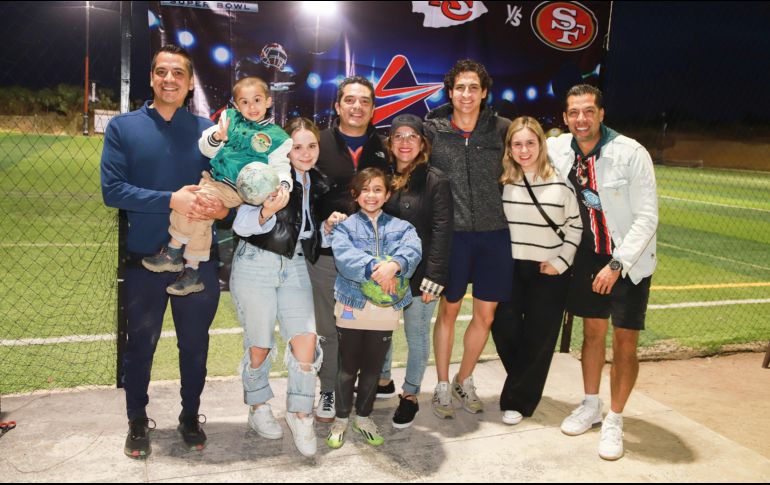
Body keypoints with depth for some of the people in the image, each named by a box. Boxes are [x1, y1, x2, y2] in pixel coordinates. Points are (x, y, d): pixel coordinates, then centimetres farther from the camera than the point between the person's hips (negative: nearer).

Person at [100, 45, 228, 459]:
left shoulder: (206, 129, 3)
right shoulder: (123, 127, -2)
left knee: (195, 342, 13)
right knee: (141, 343, 14)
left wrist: (221, 204, -20)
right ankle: (138, 421, 34)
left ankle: (190, 416, 34)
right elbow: (112, 189, -10)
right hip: (145, 258, -1)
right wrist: (171, 200, -21)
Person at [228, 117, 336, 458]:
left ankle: (300, 414, 14)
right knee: (260, 345, 6)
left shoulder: (318, 184, 11)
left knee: (306, 341, -5)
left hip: (295, 267, 5)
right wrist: (268, 211, -32)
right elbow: (241, 226, -13)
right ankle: (258, 409, 29)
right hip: (256, 263, -5)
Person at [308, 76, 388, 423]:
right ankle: (329, 391, 28)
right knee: (328, 329, 11)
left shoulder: (384, 148, 6)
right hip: (327, 254, -1)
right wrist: (323, 221, -16)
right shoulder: (319, 143, 1)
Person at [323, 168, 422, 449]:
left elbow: (413, 249, -13)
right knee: (348, 367, 10)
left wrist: (394, 264, -34)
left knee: (373, 368, 14)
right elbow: (343, 254, -18)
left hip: (387, 310, 2)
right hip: (352, 306, -2)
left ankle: (364, 417, 33)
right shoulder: (345, 226, 2)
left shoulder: (401, 227, 7)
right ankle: (341, 419, 28)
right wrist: (373, 268, -34)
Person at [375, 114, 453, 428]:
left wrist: (433, 278, -16)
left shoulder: (435, 181, -7)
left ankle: (410, 396, 23)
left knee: (417, 334, 7)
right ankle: (383, 381, 38)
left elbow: (442, 232, -11)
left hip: (418, 274, -4)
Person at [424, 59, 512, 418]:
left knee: (485, 314, 9)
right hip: (452, 233, -2)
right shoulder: (433, 130, -1)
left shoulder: (502, 129, 2)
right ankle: (442, 386, 25)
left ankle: (465, 381, 31)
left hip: (494, 233, 2)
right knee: (448, 310, 8)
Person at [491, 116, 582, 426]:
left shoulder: (561, 181, -6)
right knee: (504, 331, 3)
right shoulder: (502, 181, 0)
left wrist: (561, 262, -6)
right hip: (509, 268, 2)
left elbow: (575, 226, 0)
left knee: (539, 339, 3)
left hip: (548, 272, -2)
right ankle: (524, 388, 29)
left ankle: (517, 401, 17)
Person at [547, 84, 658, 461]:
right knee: (592, 332, 14)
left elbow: (647, 217, -17)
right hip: (589, 256, 4)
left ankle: (614, 422, 15)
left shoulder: (631, 154, -19)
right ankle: (590, 406, 31)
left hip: (629, 260, -4)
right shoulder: (557, 149, -7)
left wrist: (617, 264, -23)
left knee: (624, 343, -1)